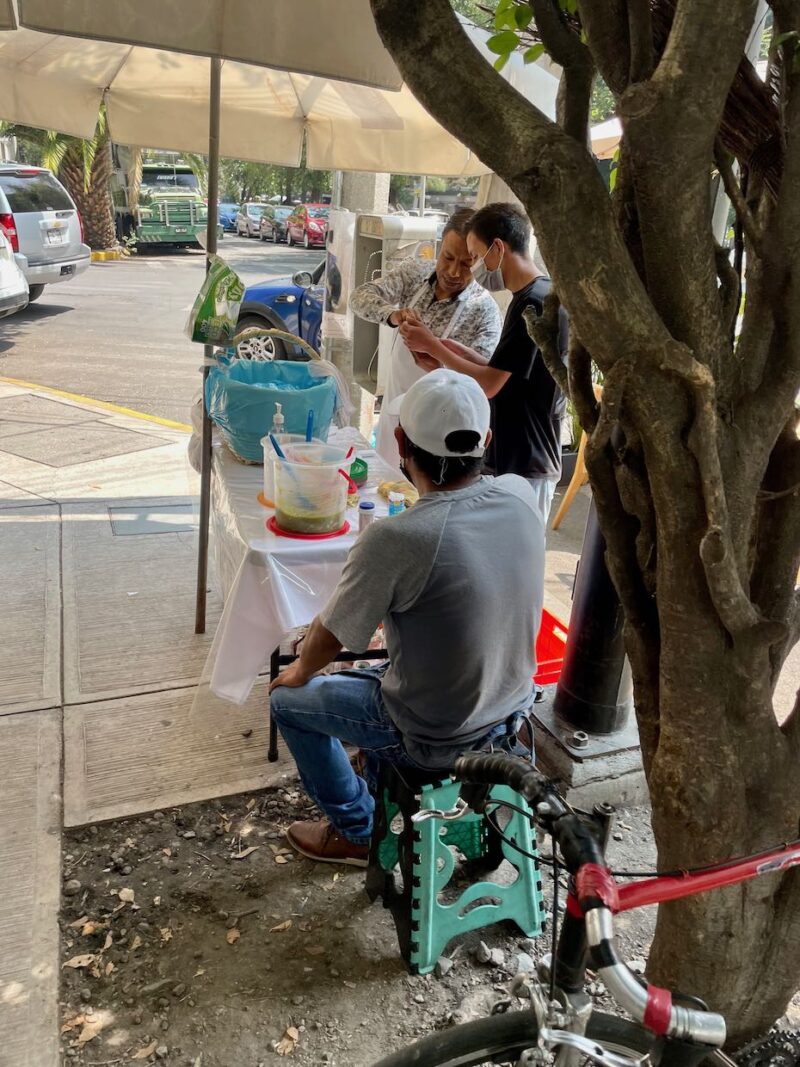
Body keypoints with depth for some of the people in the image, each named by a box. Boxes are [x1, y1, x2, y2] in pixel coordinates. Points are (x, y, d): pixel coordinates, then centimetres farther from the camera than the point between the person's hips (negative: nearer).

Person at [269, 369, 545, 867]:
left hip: (436, 737, -6)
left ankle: (358, 833, 31)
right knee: (372, 676, 31)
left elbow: (331, 639, -15)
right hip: (513, 709, 7)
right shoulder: (522, 497, -15)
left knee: (289, 700, 16)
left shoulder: (396, 539, -32)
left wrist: (301, 671, 6)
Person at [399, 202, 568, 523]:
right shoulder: (543, 297, 11)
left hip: (523, 470, -9)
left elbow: (489, 385, -20)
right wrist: (464, 354, 9)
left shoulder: (532, 305, -19)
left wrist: (433, 346, -8)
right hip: (515, 460, 9)